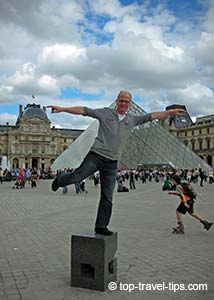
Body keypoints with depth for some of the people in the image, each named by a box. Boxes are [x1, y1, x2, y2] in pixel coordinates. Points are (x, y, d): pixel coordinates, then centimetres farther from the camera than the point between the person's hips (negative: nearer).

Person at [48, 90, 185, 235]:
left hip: (112, 163, 3)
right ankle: (60, 179, 24)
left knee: (107, 198, 3)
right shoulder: (105, 112, 4)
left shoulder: (132, 120, 14)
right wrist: (62, 109, -7)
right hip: (96, 155, -3)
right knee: (76, 177, -12)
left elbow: (153, 116, 16)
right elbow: (84, 110, -1)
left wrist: (172, 112, 14)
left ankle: (101, 226, 14)